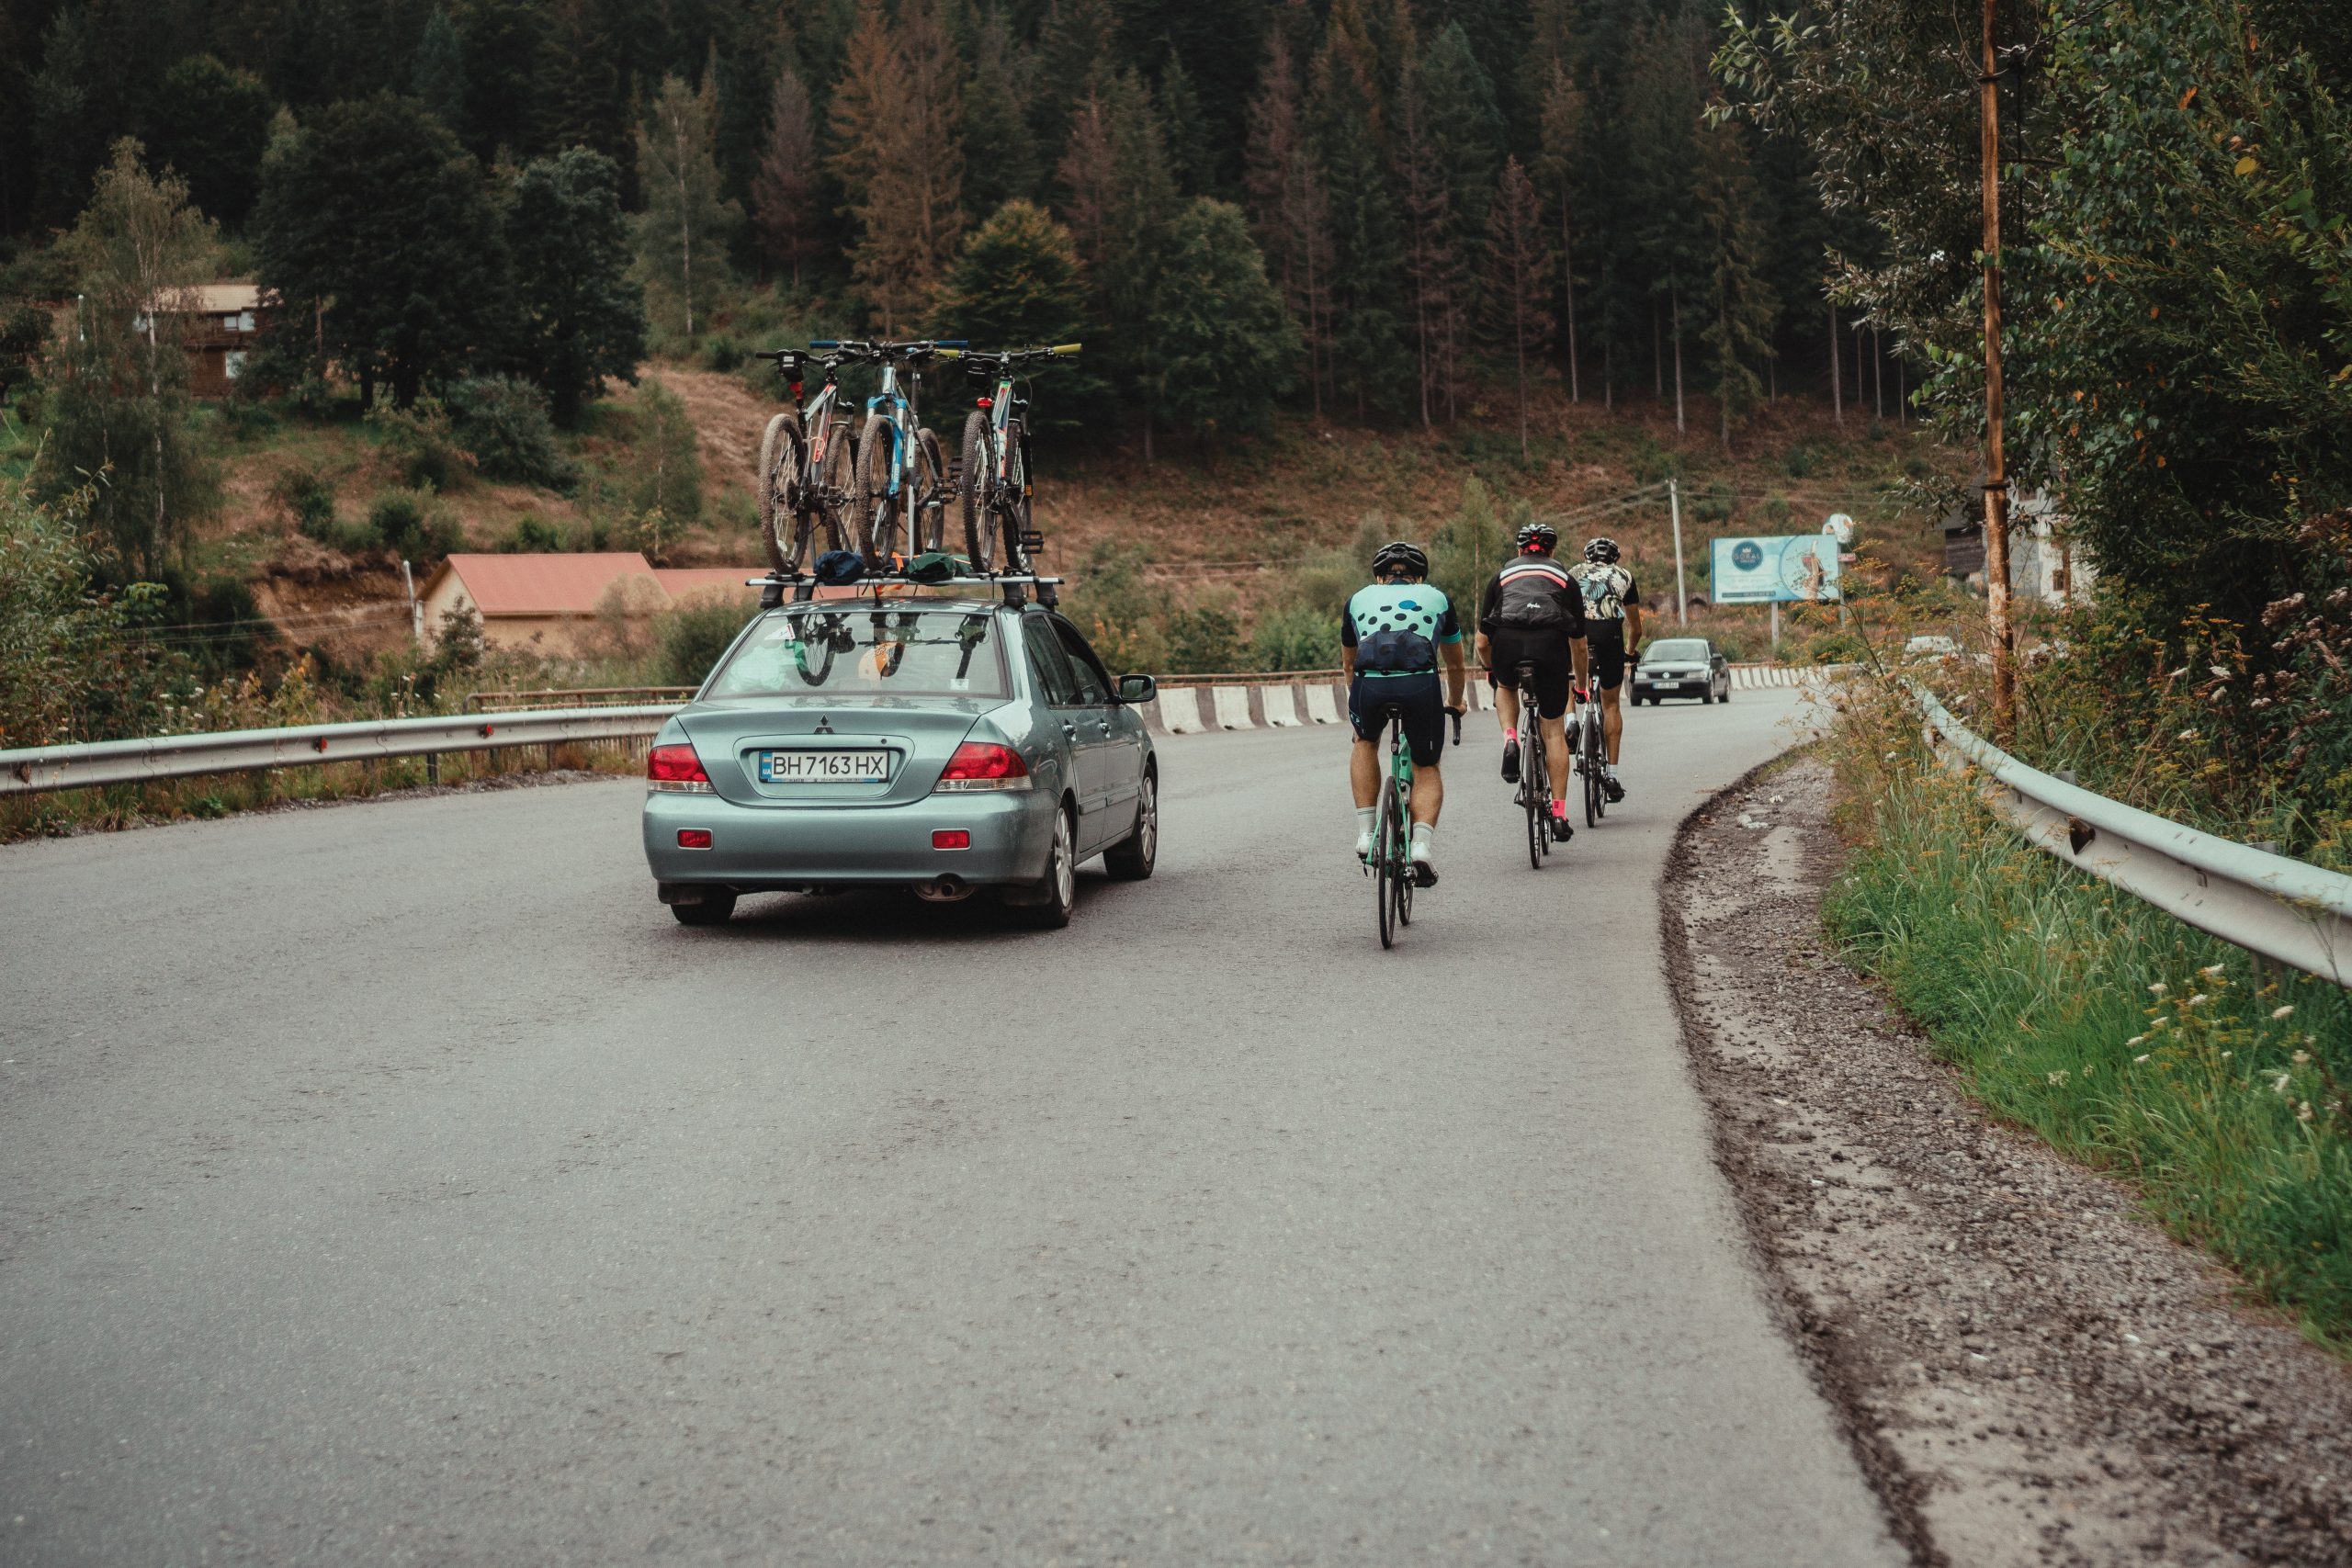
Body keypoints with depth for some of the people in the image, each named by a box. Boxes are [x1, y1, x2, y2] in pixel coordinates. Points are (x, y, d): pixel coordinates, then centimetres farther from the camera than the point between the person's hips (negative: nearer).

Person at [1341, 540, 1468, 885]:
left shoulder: (1359, 599, 31)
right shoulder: (1436, 598, 30)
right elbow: (1456, 666, 44)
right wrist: (1454, 703, 63)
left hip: (1369, 685, 1)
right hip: (1420, 685, -1)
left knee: (1365, 743, 32)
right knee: (1427, 769, 20)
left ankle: (1366, 835, 22)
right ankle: (1421, 845, -3)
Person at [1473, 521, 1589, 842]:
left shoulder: (1501, 577, 28)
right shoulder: (1565, 579, 28)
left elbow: (1482, 641, 25)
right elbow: (1579, 644, 30)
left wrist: (1491, 670, 45)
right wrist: (1581, 685, 45)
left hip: (1507, 642, 0)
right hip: (1551, 644, 0)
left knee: (1506, 688, 35)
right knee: (1554, 731, 11)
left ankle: (1510, 740, 8)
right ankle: (1559, 814, 7)